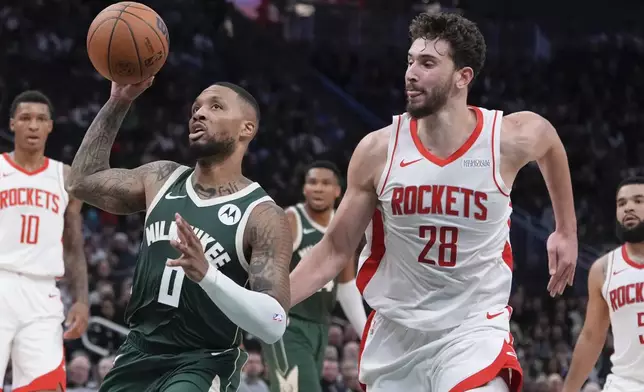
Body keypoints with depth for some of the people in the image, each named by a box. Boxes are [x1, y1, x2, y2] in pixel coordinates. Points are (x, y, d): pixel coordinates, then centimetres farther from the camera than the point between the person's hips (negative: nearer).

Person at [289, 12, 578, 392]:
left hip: (473, 328, -2)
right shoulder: (378, 150, -9)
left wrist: (567, 232, 21)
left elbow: (552, 146, 15)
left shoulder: (512, 138, -11)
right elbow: (335, 250, -2)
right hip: (394, 332, 2)